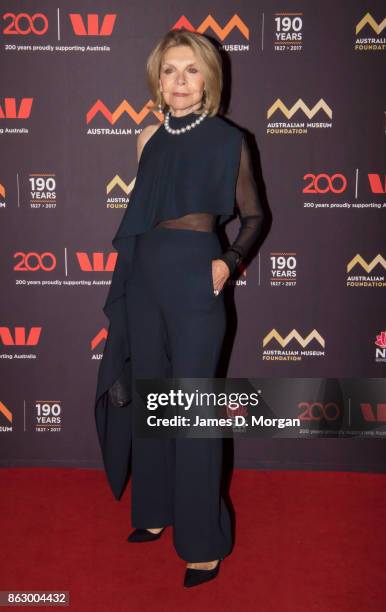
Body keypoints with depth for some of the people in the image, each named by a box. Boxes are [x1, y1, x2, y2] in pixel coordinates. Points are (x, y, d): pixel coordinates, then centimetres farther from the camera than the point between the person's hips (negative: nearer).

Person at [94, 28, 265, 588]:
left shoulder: (229, 139, -4)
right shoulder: (149, 138, 9)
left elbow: (253, 215, 2)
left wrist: (229, 262, -13)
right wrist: (137, 264, 10)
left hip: (195, 281, -5)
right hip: (144, 276, 5)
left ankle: (204, 541, 12)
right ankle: (156, 510, 32)